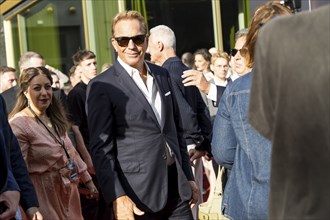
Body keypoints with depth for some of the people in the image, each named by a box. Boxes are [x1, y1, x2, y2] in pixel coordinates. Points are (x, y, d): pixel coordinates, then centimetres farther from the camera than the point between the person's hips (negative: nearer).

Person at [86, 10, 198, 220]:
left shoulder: (162, 75, 10)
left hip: (177, 188, 5)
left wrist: (188, 177, 16)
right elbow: (101, 149, -11)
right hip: (138, 197, -5)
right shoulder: (102, 87, -8)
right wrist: (117, 197, -20)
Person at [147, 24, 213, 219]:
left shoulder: (166, 74, -14)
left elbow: (185, 113, -21)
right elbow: (203, 110, 11)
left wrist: (197, 142, -11)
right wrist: (206, 146, 10)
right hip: (194, 150, 9)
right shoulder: (185, 71, 12)